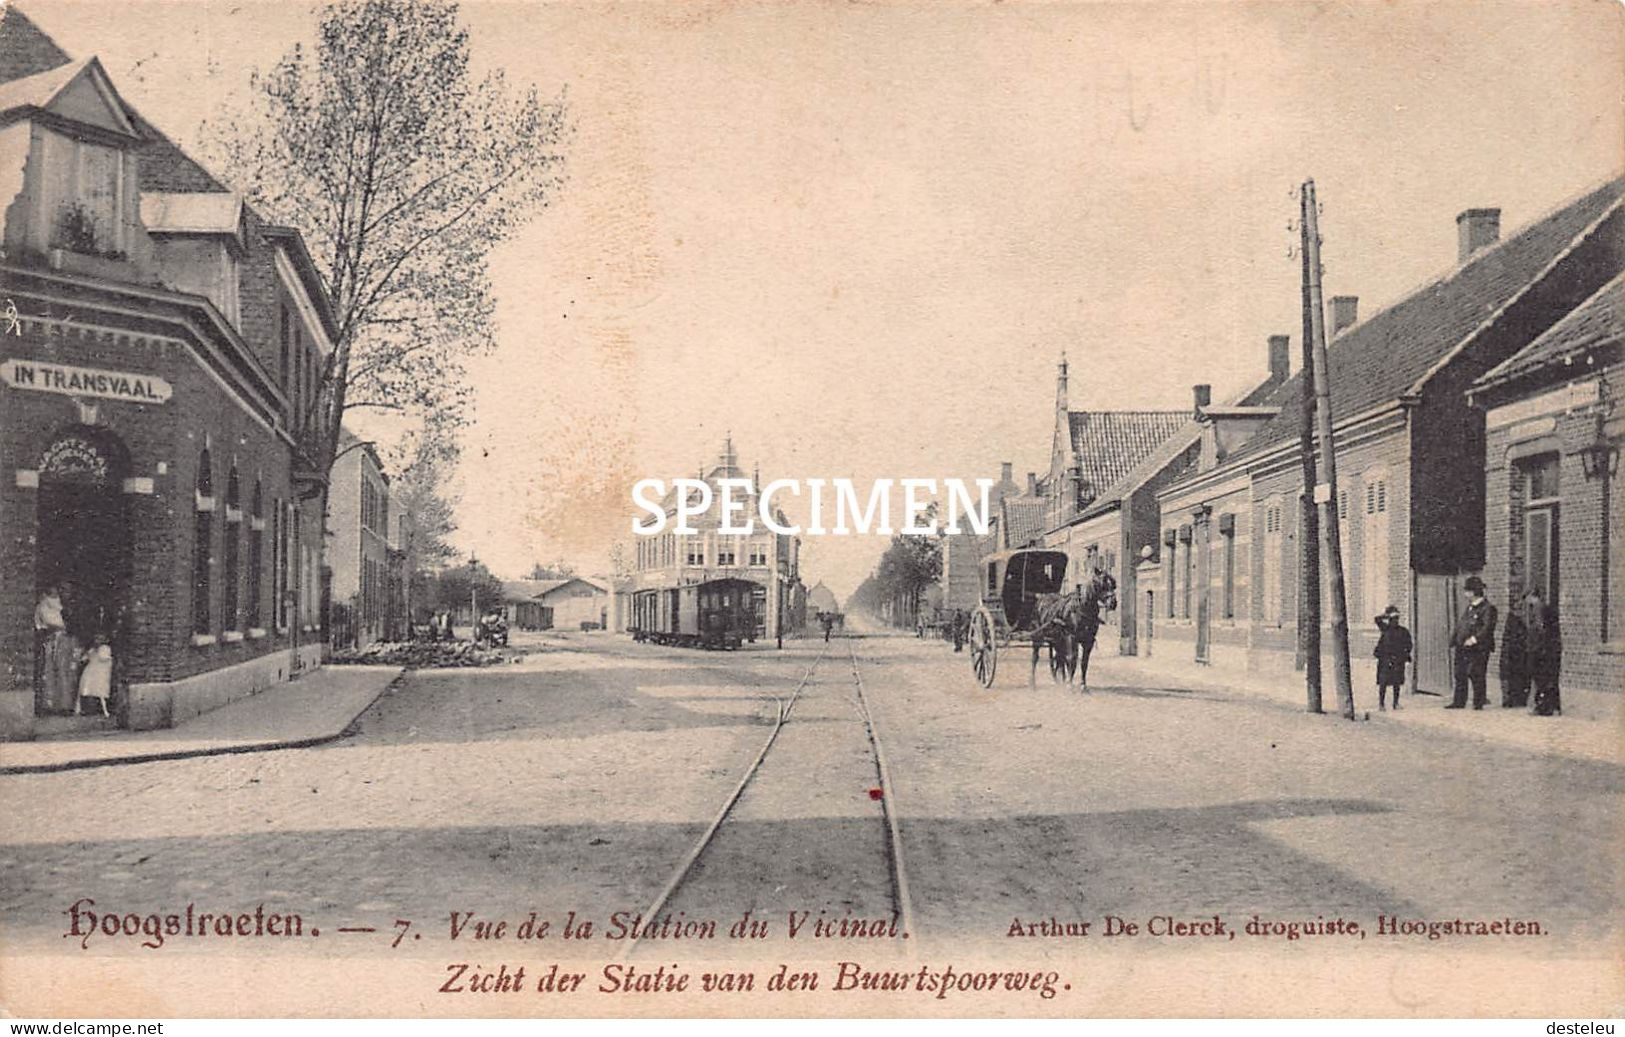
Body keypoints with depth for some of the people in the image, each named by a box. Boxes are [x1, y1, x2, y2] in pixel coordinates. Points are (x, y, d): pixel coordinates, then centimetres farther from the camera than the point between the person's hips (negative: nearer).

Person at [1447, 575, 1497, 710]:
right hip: (1462, 648, 8)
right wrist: (1454, 638, 12)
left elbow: (1487, 628, -17)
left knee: (1477, 676, -4)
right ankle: (1459, 702, 16)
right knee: (1460, 675, 10)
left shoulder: (1487, 608, -8)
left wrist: (1474, 639, -25)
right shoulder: (1468, 607, 19)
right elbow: (1460, 624, 23)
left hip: (1478, 649, -8)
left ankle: (1478, 703, 3)